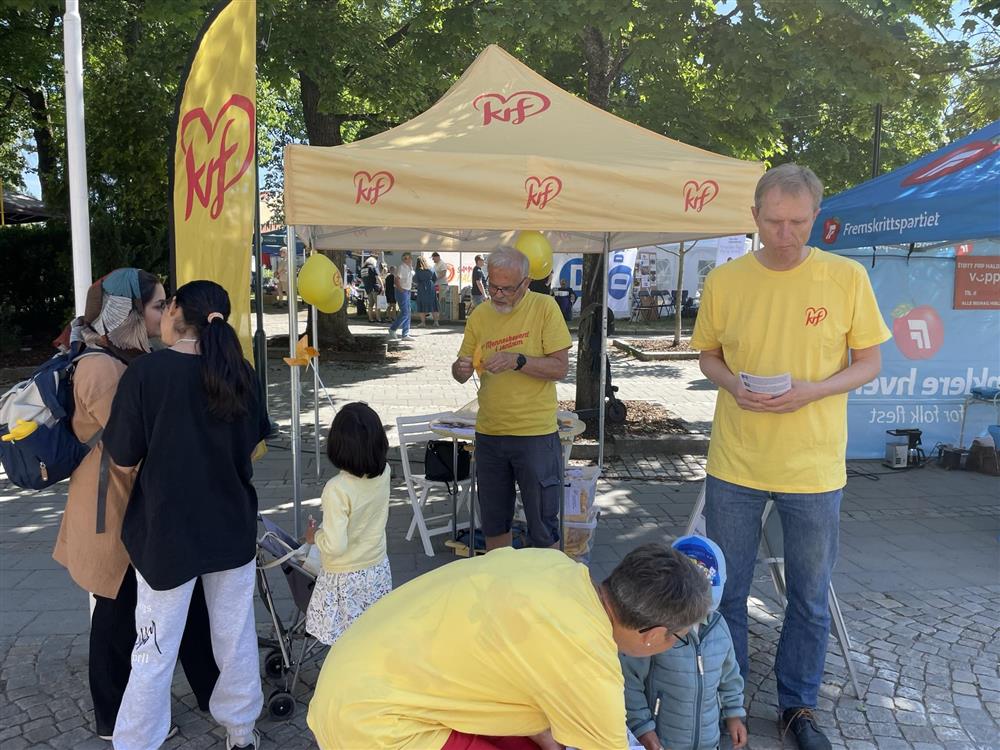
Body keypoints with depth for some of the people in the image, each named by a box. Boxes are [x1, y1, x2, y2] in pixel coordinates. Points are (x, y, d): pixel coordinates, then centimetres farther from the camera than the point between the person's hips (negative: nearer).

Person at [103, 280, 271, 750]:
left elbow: (124, 459, -11)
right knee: (237, 636, 17)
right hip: (233, 525, 4)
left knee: (155, 653, 10)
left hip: (168, 530, -3)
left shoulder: (145, 372, -16)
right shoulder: (238, 372, -4)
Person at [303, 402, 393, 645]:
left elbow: (335, 545, -25)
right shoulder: (383, 473, -11)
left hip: (344, 579, -6)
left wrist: (313, 536, -6)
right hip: (378, 570, 6)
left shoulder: (337, 490, -27)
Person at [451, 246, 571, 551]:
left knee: (543, 526, 6)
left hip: (535, 433, -4)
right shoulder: (479, 315, 4)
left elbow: (560, 367, -11)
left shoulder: (544, 307, -7)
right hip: (489, 432, 4)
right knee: (493, 522, 18)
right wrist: (460, 369, -14)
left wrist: (517, 360, -25)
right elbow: (462, 372, 9)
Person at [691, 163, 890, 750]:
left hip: (814, 467, -1)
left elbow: (870, 363, 0)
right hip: (735, 464, 1)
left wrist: (814, 389, -18)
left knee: (811, 599, 14)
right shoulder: (724, 281, -3)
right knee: (726, 592, 13)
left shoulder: (847, 277, -6)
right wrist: (730, 383, -13)